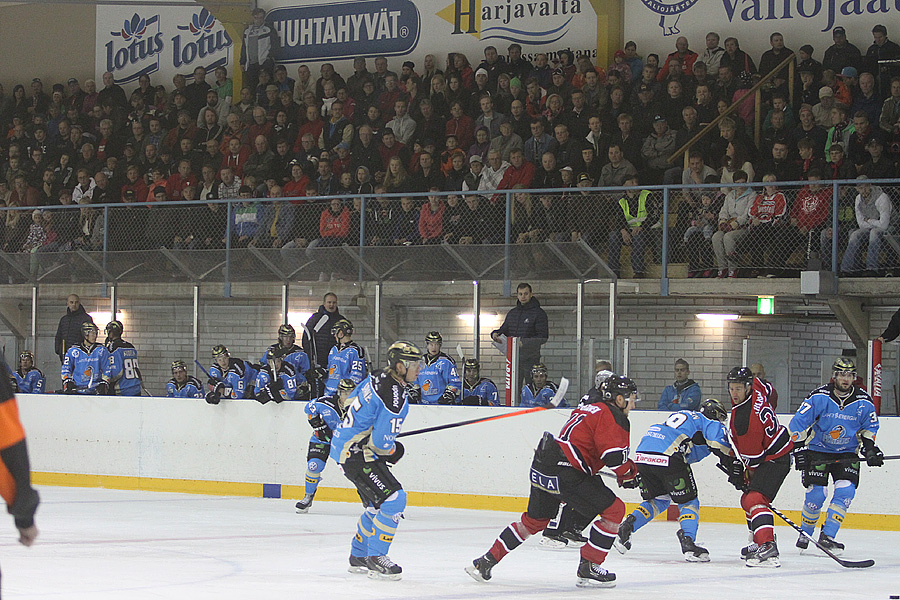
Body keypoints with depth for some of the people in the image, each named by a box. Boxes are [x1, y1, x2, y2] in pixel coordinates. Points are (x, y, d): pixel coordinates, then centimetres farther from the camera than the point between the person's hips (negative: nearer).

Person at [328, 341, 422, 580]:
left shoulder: (379, 379, 6)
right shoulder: (394, 396, -23)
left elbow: (351, 401, 22)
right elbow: (382, 442, -23)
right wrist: (394, 451, -2)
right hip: (355, 453, -11)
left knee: (378, 504, 19)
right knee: (393, 499, -16)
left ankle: (359, 556, 30)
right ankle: (375, 558, -11)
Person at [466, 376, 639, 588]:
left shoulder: (589, 408, 23)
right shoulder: (612, 416, -6)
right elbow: (615, 456, -17)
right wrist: (628, 474, 2)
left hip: (541, 467, 9)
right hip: (565, 474, -9)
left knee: (534, 521, 24)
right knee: (613, 510, -3)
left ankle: (485, 562, 26)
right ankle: (588, 570, -2)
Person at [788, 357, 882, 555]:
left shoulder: (864, 402, -8)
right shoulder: (819, 397, -16)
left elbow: (869, 426, 10)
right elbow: (797, 423, -12)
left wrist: (869, 447, -4)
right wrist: (799, 449, -16)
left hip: (847, 453, 2)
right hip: (818, 451, -2)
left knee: (846, 490, -16)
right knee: (816, 492, -11)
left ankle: (827, 536, -10)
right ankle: (805, 534, 12)